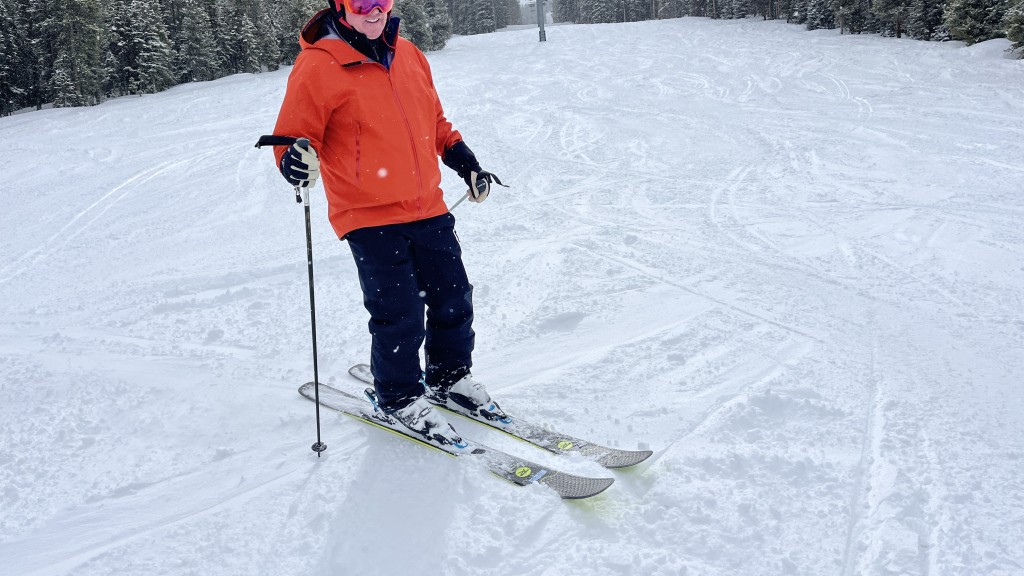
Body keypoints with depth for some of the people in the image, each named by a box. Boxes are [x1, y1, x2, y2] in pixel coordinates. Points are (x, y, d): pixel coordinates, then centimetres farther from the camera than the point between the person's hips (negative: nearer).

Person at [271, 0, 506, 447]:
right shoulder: (318, 67, -9)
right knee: (400, 316, -4)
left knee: (453, 300, 11)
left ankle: (450, 377, 35)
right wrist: (297, 161, -31)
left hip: (429, 209, 6)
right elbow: (293, 135, -9)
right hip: (369, 217, -6)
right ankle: (399, 398, 21)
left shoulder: (408, 55, 10)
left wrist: (467, 164, 19)